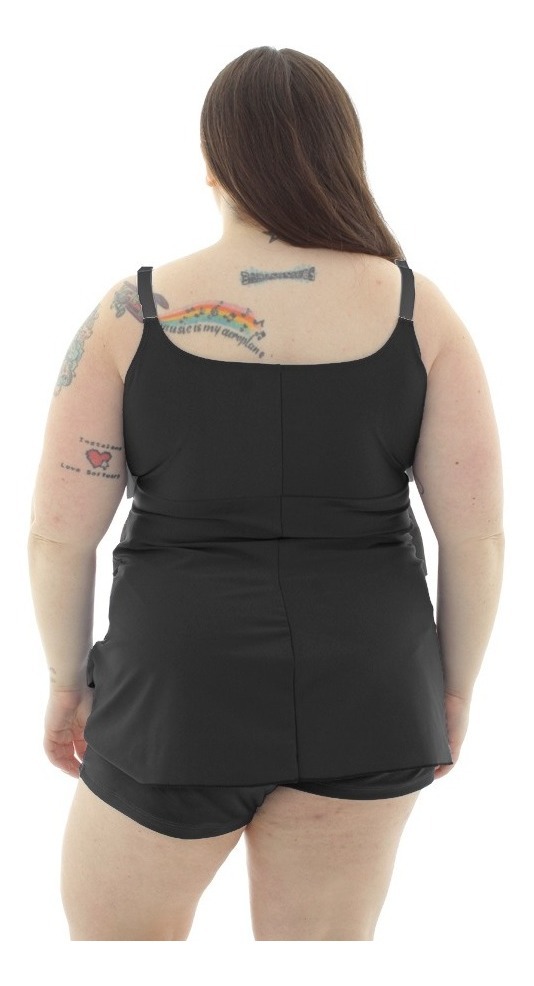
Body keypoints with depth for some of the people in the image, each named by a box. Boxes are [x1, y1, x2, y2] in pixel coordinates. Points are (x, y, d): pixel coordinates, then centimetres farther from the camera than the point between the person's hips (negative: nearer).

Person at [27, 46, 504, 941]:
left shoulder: (134, 314, -9)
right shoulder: (418, 312, -7)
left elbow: (58, 534, -8)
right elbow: (477, 533, -6)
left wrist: (69, 683, 8)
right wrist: (454, 689, 8)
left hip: (184, 696, -2)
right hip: (361, 696, 2)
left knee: (110, 932, 23)